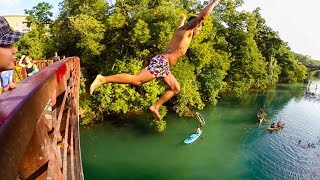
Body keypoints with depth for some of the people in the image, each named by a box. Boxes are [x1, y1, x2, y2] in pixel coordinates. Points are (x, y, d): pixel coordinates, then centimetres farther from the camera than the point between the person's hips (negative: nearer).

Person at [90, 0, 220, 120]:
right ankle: (103, 79, -18)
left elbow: (181, 25, 52)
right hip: (161, 62, -10)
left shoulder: (181, 30, 25)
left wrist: (182, 19, 73)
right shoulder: (188, 31, 0)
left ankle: (155, 107, 12)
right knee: (136, 80, -18)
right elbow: (202, 15, -12)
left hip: (164, 65, 10)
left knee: (175, 89, 14)